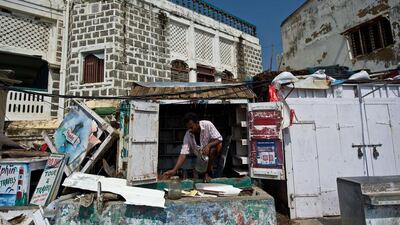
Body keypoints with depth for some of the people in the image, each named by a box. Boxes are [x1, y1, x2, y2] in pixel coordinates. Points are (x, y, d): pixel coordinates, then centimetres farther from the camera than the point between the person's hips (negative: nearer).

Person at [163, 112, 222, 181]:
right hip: (201, 159, 3)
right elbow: (183, 154, -24)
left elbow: (219, 139, -22)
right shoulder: (187, 136, -19)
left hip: (213, 153, -3)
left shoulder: (207, 125, -24)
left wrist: (208, 145, -41)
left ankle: (207, 173, -17)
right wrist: (174, 170, -35)